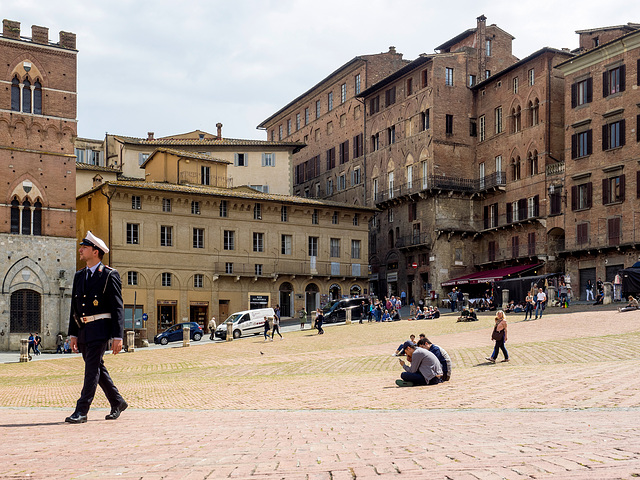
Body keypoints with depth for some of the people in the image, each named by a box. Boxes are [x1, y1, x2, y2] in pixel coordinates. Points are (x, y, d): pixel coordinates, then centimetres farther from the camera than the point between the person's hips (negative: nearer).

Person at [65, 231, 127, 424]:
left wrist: (118, 336, -13)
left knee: (92, 368, -9)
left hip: (100, 328, -7)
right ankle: (117, 403, 27)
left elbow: (118, 308, -8)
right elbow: (75, 307, 17)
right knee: (98, 368, 13)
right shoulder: (79, 276, 15)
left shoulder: (110, 275, -6)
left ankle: (81, 411, -7)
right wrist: (73, 334, 10)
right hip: (83, 329, 7)